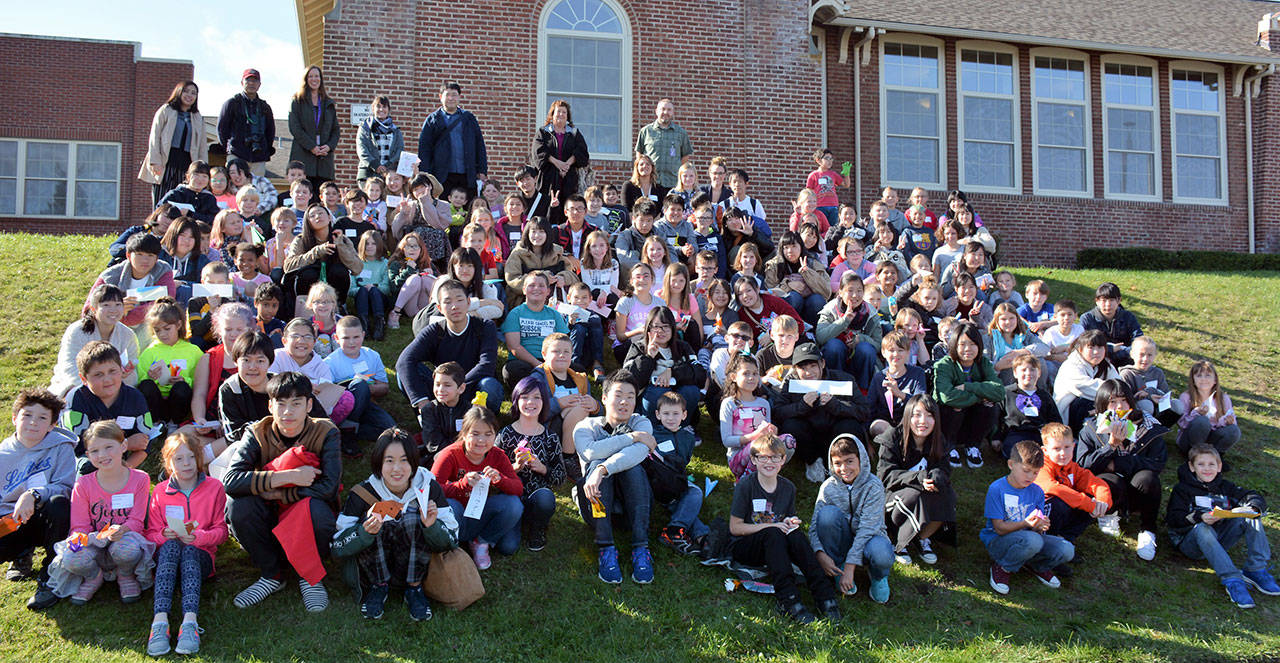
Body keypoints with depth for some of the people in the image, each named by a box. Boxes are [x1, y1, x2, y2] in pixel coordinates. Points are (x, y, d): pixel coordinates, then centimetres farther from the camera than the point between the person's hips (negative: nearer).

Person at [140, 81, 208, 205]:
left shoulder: (198, 118, 21)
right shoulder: (165, 111, 10)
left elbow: (203, 146, 17)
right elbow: (154, 137, 3)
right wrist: (155, 161, -9)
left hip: (187, 164, 3)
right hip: (166, 163, -3)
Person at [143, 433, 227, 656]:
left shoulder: (214, 487, 6)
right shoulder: (160, 491, 10)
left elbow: (221, 531, 4)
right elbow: (151, 533, 9)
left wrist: (200, 536, -17)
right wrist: (164, 535, -15)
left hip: (200, 554, -1)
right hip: (167, 554, 1)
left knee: (189, 551, -35)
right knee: (170, 545, -34)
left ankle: (190, 620, -55)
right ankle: (160, 620, -51)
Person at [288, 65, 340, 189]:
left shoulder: (328, 103, 20)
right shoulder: (297, 101, 9)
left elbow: (336, 129, 15)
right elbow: (294, 128, -2)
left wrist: (330, 146, -5)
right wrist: (311, 147, -12)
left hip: (325, 158, 3)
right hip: (302, 155, -3)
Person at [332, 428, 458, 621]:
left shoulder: (428, 488, -14)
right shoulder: (363, 493, -16)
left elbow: (451, 542, -12)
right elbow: (337, 547, -17)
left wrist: (432, 526, -35)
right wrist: (365, 532, -38)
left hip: (415, 567, 0)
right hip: (371, 568, 0)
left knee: (414, 518, -27)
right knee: (373, 520, -26)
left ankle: (414, 588, -10)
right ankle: (379, 587, -7)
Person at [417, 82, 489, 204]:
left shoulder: (469, 118, 15)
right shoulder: (432, 120, 10)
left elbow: (479, 145, 13)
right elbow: (424, 148, 5)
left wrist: (482, 171, 4)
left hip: (468, 176, 2)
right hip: (442, 176, -2)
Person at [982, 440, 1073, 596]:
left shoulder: (1037, 492, 3)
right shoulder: (996, 489, -13)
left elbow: (1037, 526, 2)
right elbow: (999, 528, -16)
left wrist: (1040, 526, -23)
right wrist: (1027, 523, -30)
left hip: (1029, 538, 5)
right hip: (998, 541, -5)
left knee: (1066, 550, -19)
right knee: (1033, 540, -37)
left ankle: (1038, 566, 13)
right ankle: (1002, 568, -9)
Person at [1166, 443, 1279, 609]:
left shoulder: (1224, 487, 15)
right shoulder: (1183, 489, 3)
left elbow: (1257, 499, 9)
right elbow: (1173, 518, -8)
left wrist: (1250, 508, -16)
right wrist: (1199, 518, -25)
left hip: (1219, 540, 4)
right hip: (1191, 542, -4)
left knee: (1251, 518, -12)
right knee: (1202, 529, -37)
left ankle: (1256, 570, -17)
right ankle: (1231, 580, -44)